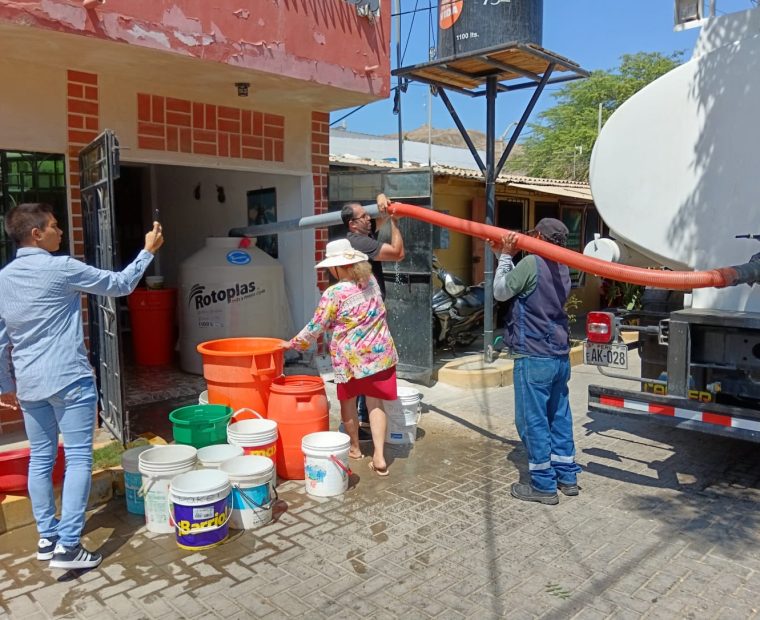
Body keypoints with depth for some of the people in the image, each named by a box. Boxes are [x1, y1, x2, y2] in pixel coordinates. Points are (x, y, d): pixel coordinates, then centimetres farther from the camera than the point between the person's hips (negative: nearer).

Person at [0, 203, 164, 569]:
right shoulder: (61, 268, -11)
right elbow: (120, 285, -2)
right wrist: (148, 251, 9)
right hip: (69, 381, -7)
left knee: (40, 459, 14)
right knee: (78, 458, -2)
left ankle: (47, 537, 24)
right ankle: (68, 545, -3)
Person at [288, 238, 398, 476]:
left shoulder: (334, 293, -17)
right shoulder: (371, 281, 0)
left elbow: (316, 328, -9)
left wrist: (293, 343, 5)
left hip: (351, 356, -4)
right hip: (380, 352, 5)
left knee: (348, 402, 18)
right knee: (375, 403, 8)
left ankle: (354, 447, 34)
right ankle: (379, 457, 2)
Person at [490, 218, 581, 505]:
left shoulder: (531, 262, -15)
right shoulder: (562, 269, 11)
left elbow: (500, 292, -7)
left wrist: (506, 255, 2)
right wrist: (507, 254, 14)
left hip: (534, 356, -9)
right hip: (560, 355, 9)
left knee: (532, 420, 0)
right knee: (559, 418, 16)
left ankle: (544, 486, 8)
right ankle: (567, 477, 26)